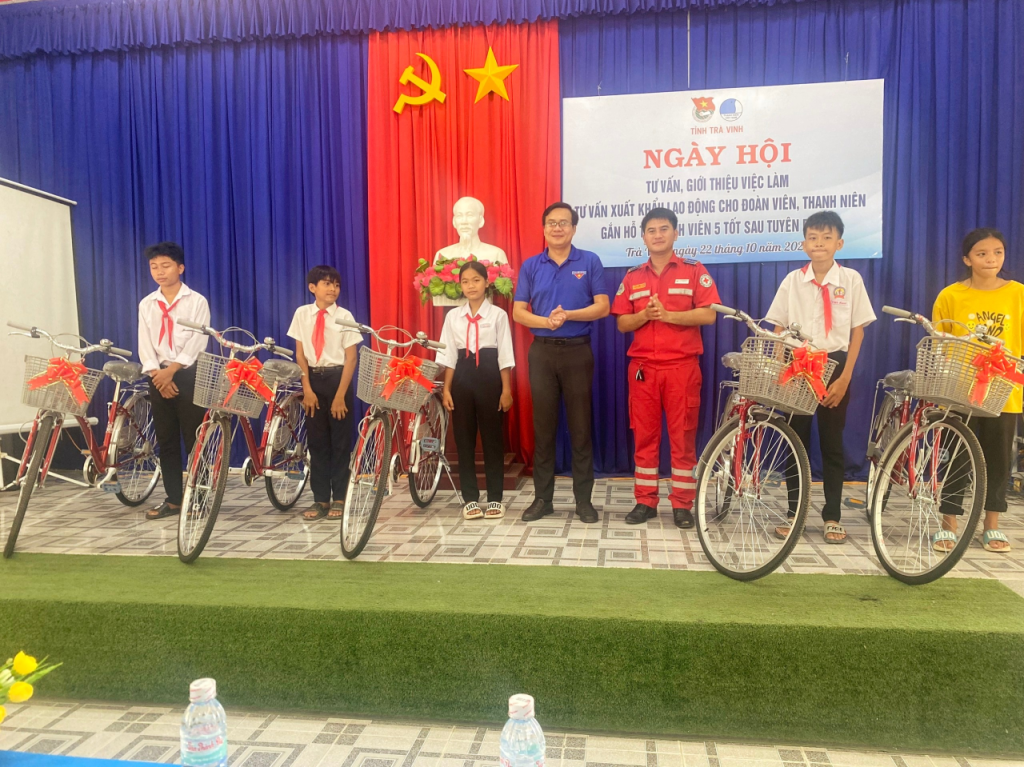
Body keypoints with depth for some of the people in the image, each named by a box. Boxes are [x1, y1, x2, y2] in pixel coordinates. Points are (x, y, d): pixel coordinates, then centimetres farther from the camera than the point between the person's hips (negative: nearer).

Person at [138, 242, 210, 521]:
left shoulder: (197, 302, -1)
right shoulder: (146, 304, 11)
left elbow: (197, 341, -10)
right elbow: (145, 345, 4)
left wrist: (172, 370, -17)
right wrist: (158, 374, -10)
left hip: (188, 374, -4)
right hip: (159, 377, 4)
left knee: (194, 439, -2)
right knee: (166, 440, 7)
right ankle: (173, 499, 15)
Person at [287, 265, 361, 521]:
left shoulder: (344, 316, -5)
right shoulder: (302, 314, 3)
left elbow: (350, 358, -6)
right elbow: (300, 355, 4)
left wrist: (340, 395, -11)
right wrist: (307, 388, -5)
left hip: (337, 378, -2)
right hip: (313, 378, 2)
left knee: (340, 440, 3)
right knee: (316, 440, 6)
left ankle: (339, 499, 14)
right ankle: (320, 499, 16)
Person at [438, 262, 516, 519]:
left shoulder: (498, 315, -1)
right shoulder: (453, 316, 6)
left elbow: (504, 356, -2)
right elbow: (449, 356, 7)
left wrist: (506, 390, -6)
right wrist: (446, 389, 1)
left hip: (489, 375, -3)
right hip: (462, 377, 3)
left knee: (492, 437, 3)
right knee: (463, 438, 4)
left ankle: (495, 498, 13)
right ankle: (470, 498, 14)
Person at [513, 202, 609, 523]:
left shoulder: (590, 262, 2)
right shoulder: (530, 266, 8)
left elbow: (602, 307, -3)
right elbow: (518, 312, 3)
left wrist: (568, 314, -19)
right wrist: (545, 321, -16)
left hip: (578, 351, -2)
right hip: (542, 352, 2)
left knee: (581, 427, 2)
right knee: (543, 426, 6)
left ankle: (584, 499, 12)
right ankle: (542, 497, 16)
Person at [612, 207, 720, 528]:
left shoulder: (694, 271, 4)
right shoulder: (633, 277, 12)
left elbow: (708, 315, -6)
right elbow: (622, 323, 9)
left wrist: (668, 315, -16)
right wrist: (645, 315, -11)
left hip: (682, 365, -2)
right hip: (643, 367, 3)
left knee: (683, 435, 1)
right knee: (644, 435, 5)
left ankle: (683, 504, 9)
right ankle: (645, 501, 15)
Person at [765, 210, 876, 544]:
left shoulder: (850, 279, -1)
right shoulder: (793, 280, 1)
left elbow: (858, 331, 0)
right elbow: (779, 329, 3)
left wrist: (844, 377, -7)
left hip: (835, 366, 0)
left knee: (832, 443, 6)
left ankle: (832, 517, 16)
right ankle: (793, 513, 15)